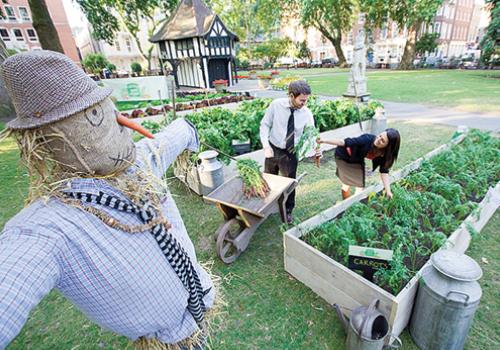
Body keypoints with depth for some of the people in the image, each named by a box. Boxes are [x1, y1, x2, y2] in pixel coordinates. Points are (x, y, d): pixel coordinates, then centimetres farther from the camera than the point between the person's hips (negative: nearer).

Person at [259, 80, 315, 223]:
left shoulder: (307, 113, -13)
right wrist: (266, 146, -19)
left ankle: (288, 211, 38)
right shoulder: (276, 105, -16)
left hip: (291, 153, 0)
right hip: (273, 149, 1)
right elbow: (265, 125, -8)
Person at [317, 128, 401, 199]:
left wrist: (388, 191, -32)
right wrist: (324, 141, -35)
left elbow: (384, 171, -21)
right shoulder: (367, 139, -38)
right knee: (346, 184, 1)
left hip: (357, 162, 4)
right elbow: (345, 142, -33)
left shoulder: (384, 154, -24)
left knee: (360, 186, 7)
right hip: (343, 156, -4)